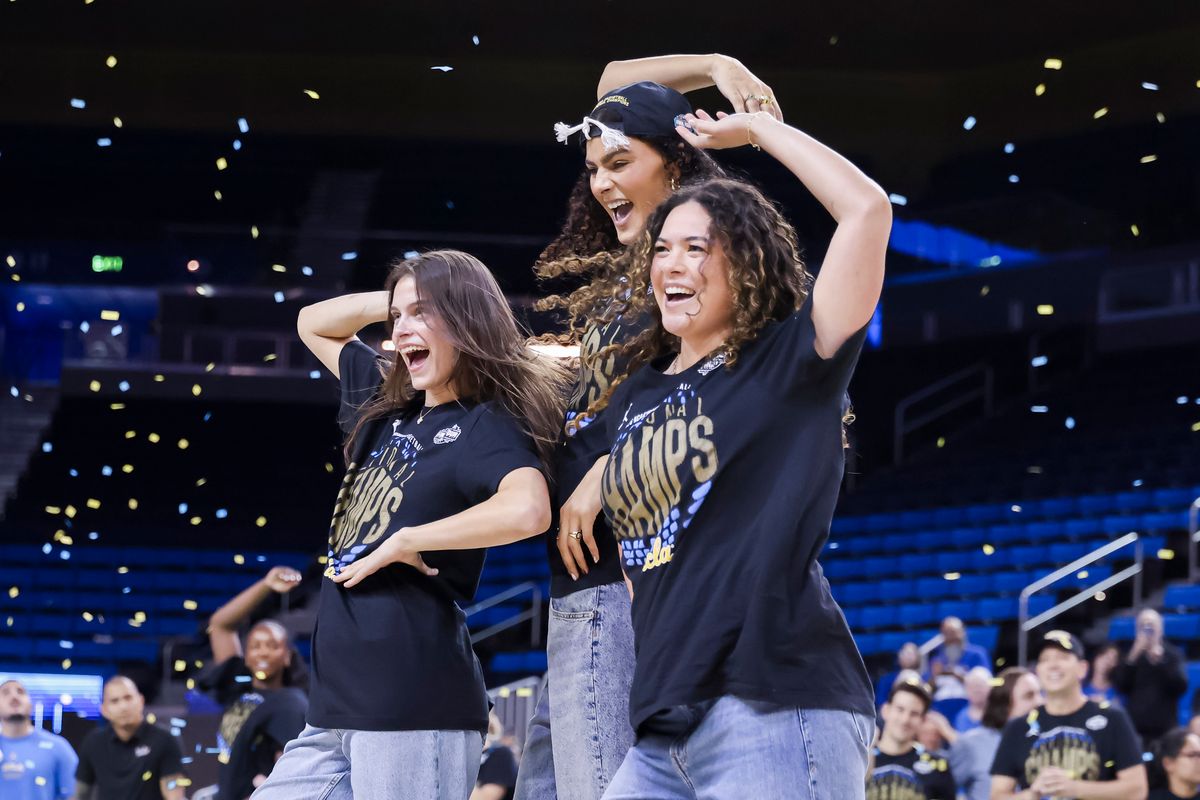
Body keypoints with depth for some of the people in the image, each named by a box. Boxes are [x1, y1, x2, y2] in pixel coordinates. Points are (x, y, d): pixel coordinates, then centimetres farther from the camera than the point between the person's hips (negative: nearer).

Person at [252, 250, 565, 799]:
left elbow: (526, 511, -28)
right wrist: (395, 300, 14)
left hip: (413, 708, -9)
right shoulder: (388, 408, 17)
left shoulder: (488, 424, -7)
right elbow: (313, 325, 32)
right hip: (337, 705, 9)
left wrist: (403, 542, -17)